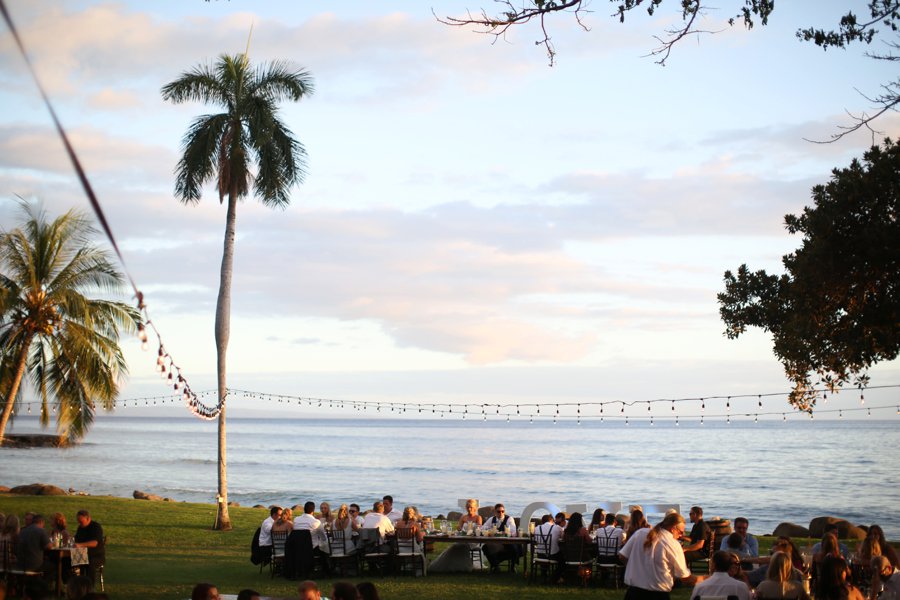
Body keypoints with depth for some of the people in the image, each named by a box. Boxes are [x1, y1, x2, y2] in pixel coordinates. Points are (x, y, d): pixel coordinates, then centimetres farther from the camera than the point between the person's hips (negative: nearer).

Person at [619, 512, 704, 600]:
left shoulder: (640, 533, 1)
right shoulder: (673, 544, -9)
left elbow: (623, 556, 5)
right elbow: (685, 579, -4)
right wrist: (704, 578, 12)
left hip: (633, 592, 4)